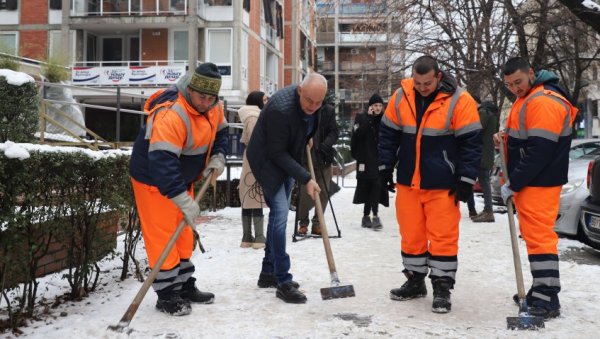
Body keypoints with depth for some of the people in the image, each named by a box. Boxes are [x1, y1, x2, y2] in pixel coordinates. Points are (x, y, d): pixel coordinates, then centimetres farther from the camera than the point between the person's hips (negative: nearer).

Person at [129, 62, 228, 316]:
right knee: (162, 237, -6)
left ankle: (185, 286, 28)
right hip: (153, 180, -9)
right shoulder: (171, 115, -34)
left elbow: (220, 132, 15)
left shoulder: (214, 108, -6)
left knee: (183, 234, 16)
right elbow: (162, 162, -40)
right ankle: (167, 295, 5)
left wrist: (217, 158, -4)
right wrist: (185, 202, -41)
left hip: (182, 178, 9)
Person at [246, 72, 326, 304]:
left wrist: (306, 139, 5)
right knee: (280, 212, -16)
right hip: (268, 160, -8)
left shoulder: (311, 101, -9)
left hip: (287, 158, 8)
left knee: (278, 213, 11)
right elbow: (276, 152, -28)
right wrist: (306, 179, -28)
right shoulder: (281, 108, -33)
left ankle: (268, 272, 23)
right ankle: (283, 282, -10)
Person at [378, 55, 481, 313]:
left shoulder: (458, 101, -11)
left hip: (442, 185, -4)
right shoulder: (400, 97, 1)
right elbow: (388, 134, 10)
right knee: (411, 235, 12)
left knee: (443, 236, -1)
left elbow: (470, 142, -8)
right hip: (407, 182, 4)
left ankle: (442, 289, 11)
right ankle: (415, 281, 27)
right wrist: (385, 166, 7)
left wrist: (466, 180, -10)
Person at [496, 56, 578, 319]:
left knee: (539, 236, -9)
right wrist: (506, 138, 6)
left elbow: (539, 151, -23)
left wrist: (513, 184, -18)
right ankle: (540, 290, 25)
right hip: (525, 182, 10)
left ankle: (548, 300, -4)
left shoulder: (545, 102, -18)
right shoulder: (525, 99, 15)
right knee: (533, 235, 15)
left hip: (539, 183, -10)